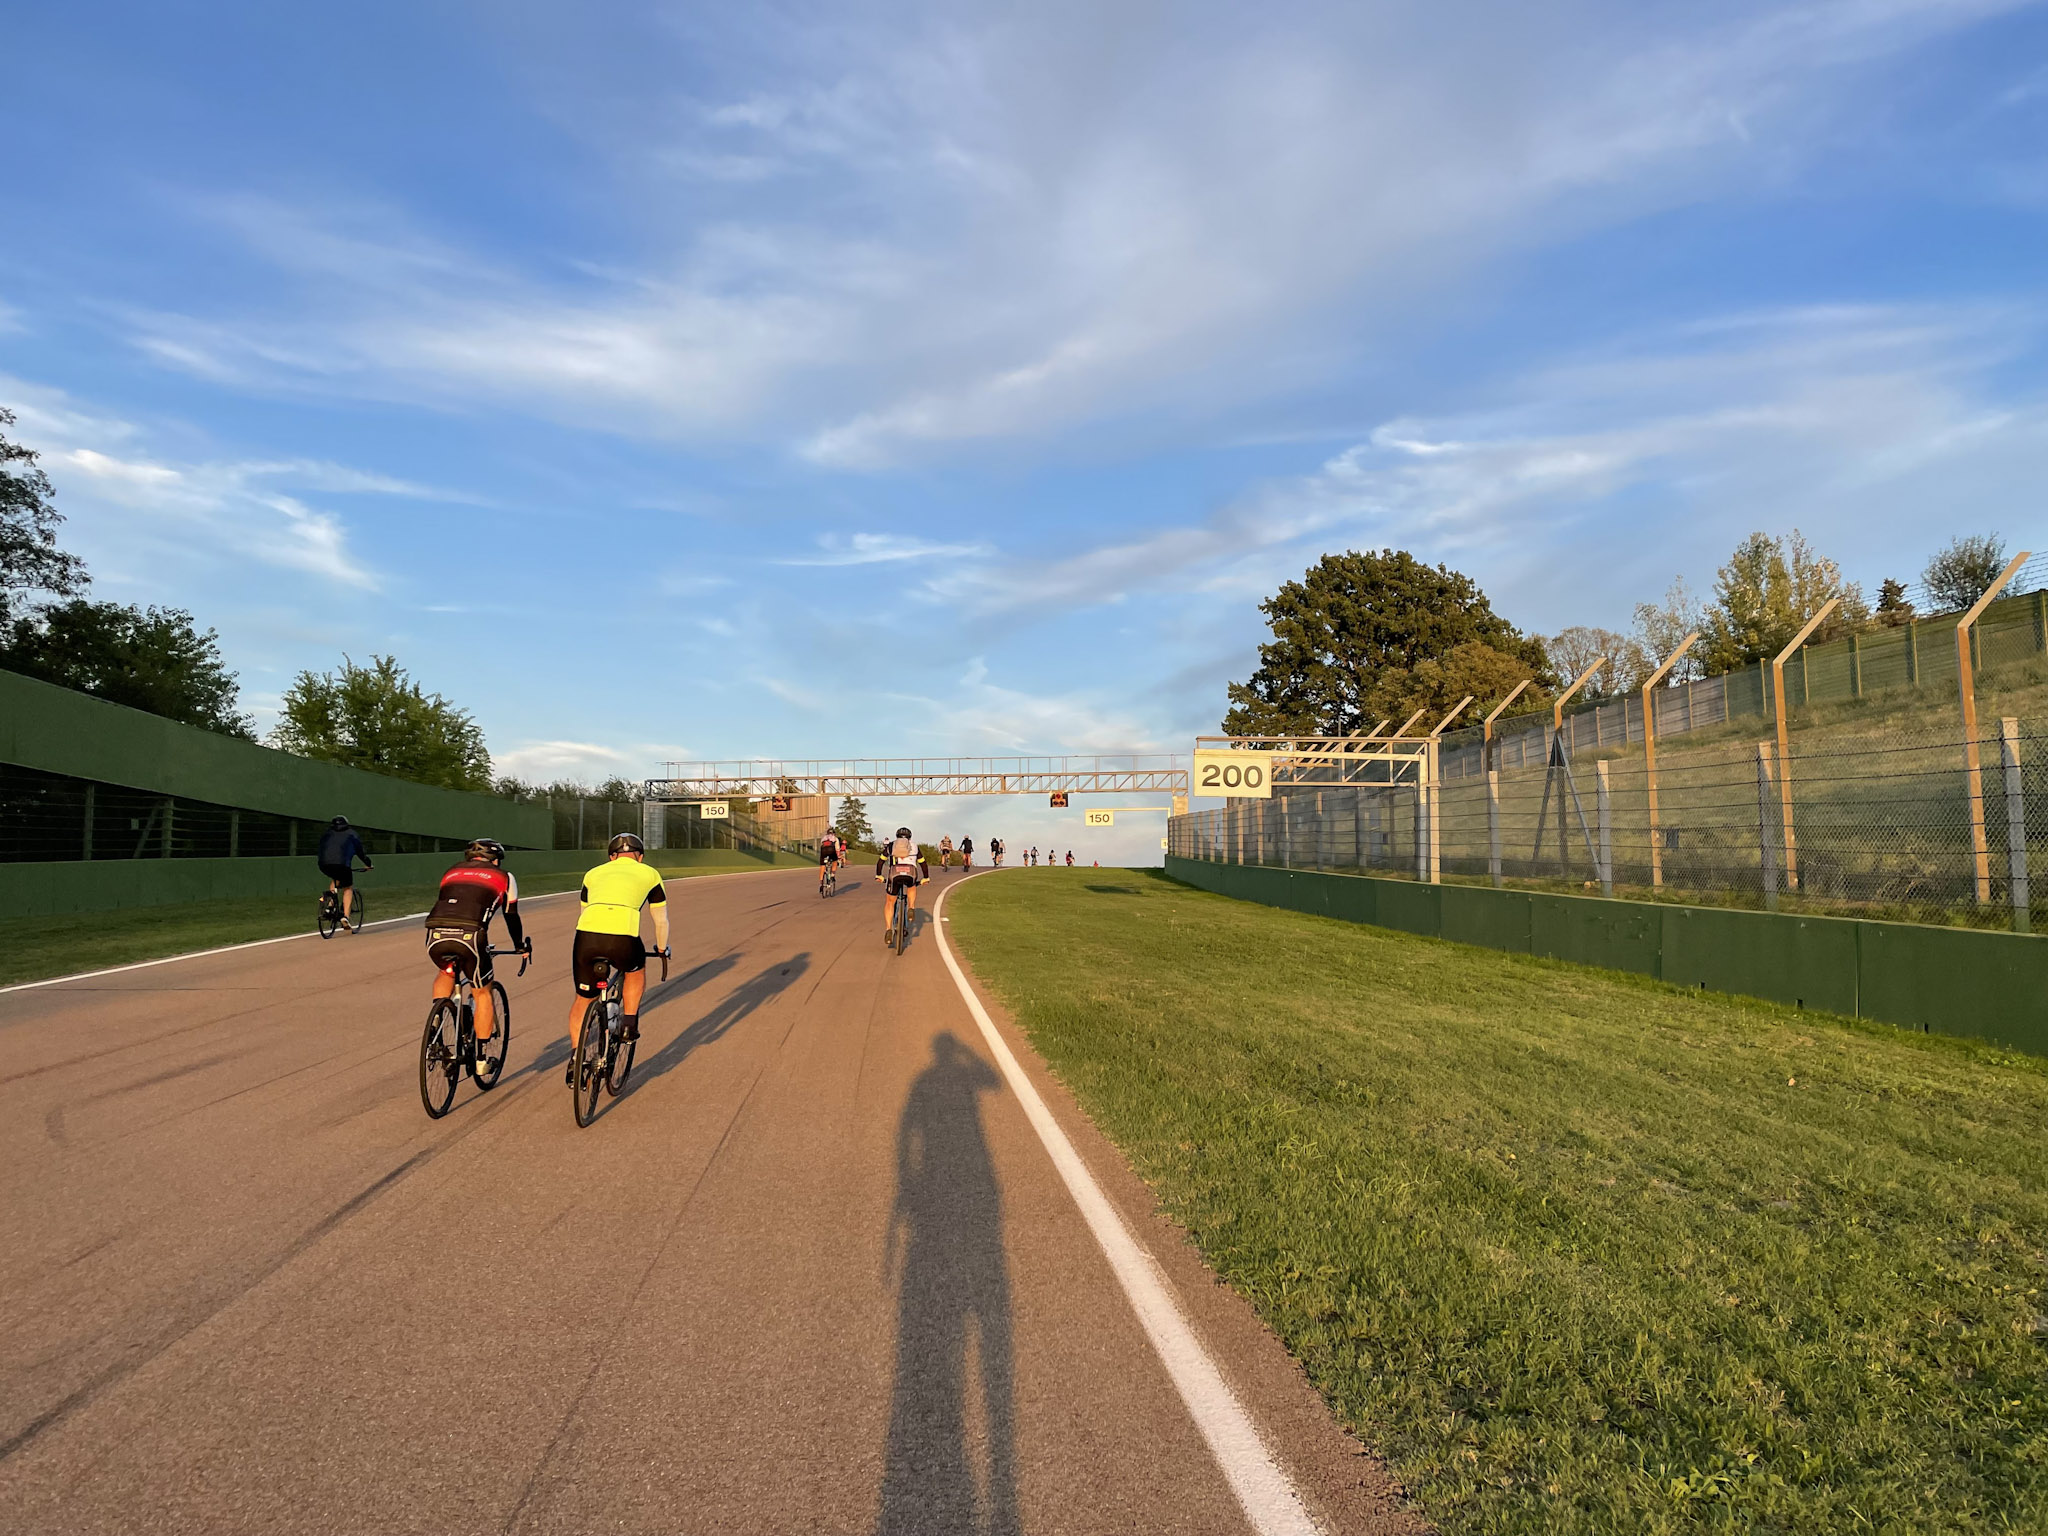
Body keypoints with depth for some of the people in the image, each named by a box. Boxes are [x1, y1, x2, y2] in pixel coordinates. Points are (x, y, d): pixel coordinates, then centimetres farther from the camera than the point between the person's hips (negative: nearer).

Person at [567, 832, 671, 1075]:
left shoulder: (594, 873, 31)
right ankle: (629, 1025, 29)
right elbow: (661, 920, 35)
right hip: (623, 938, -2)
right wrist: (662, 948, 53)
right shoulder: (649, 874, 25)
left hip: (586, 935, 2)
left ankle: (575, 1057, 17)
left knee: (583, 999, 23)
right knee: (636, 970, 34)